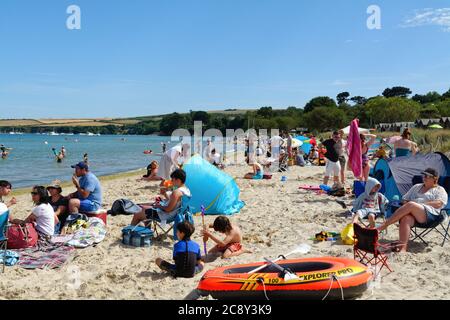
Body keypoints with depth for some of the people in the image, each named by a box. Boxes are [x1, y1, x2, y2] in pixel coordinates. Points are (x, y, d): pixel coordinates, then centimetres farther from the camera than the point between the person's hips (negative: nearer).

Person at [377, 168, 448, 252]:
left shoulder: (440, 190, 19)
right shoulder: (417, 187, 32)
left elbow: (438, 204, 0)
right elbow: (405, 200, 27)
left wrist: (422, 204, -8)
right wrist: (405, 208, 4)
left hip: (430, 215, -4)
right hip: (412, 214, 4)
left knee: (411, 205, -36)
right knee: (405, 219, -36)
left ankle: (384, 225, -37)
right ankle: (403, 249, -48)